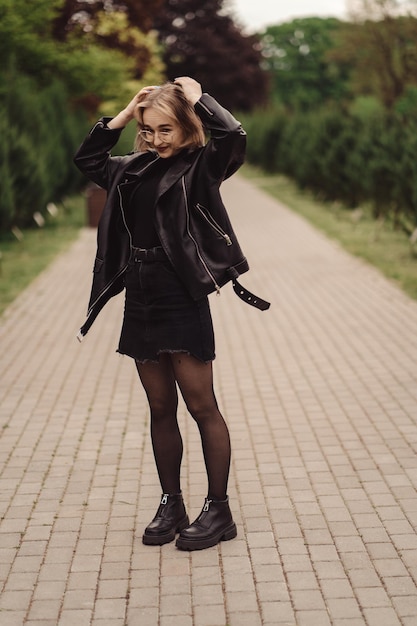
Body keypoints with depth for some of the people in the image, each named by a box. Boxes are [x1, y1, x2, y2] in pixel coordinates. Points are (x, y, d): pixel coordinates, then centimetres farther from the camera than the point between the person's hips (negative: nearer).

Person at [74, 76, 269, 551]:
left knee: (201, 407, 0)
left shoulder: (200, 167, -5)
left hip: (183, 303, -6)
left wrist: (197, 97, -9)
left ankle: (218, 510, 10)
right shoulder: (132, 170, 12)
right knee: (160, 410, 12)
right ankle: (170, 506, 22)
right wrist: (123, 115, 13)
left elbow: (233, 136, -23)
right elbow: (86, 158, 23)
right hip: (140, 303, 6)